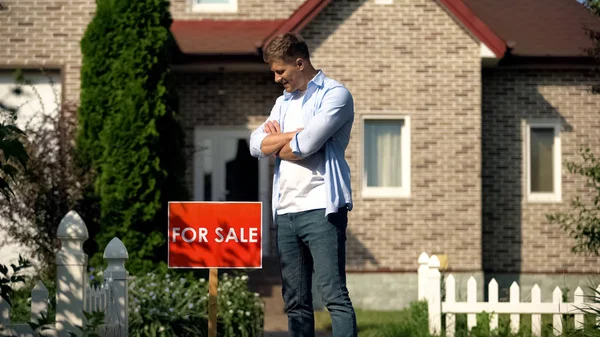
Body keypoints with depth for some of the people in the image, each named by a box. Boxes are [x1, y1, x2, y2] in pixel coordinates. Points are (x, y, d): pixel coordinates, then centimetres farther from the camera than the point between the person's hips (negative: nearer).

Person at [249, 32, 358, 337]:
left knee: (334, 295, -13)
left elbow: (306, 145, -14)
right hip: (285, 212, 7)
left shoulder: (335, 94, -3)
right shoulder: (284, 102, 21)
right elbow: (256, 144, 8)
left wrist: (277, 144, 5)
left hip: (321, 209, -7)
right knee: (295, 302, 6)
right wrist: (294, 135, -6)